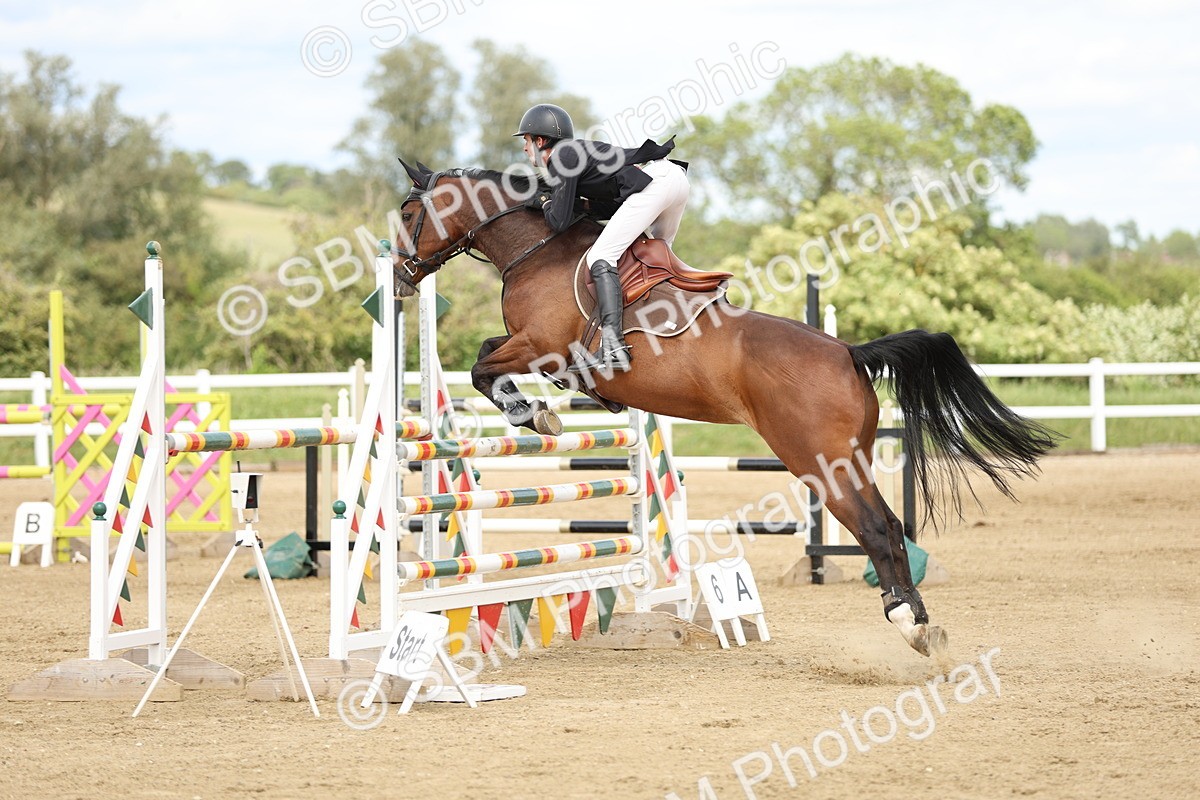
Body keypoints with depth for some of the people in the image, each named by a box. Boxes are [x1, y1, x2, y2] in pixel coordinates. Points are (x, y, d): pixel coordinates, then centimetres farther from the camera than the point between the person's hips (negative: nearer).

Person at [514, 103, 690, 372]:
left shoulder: (563, 158, 2)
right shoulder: (579, 151, 28)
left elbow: (560, 221, -3)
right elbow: (616, 208, 29)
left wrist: (544, 203, 17)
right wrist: (582, 204, 17)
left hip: (652, 184, -10)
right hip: (676, 177, 10)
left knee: (601, 258, -13)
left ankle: (613, 347, -27)